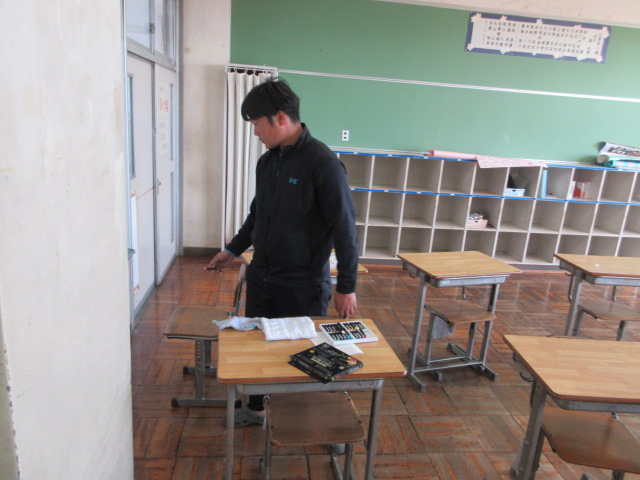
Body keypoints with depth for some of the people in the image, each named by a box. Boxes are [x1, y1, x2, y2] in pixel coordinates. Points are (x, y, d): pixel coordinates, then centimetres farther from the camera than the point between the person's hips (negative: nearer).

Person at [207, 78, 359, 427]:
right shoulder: (266, 162, 5)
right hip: (261, 277, 7)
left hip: (303, 284, -7)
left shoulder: (322, 163, -18)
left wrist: (346, 286, -15)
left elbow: (344, 227, -17)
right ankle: (256, 408, 41)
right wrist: (233, 250, 22)